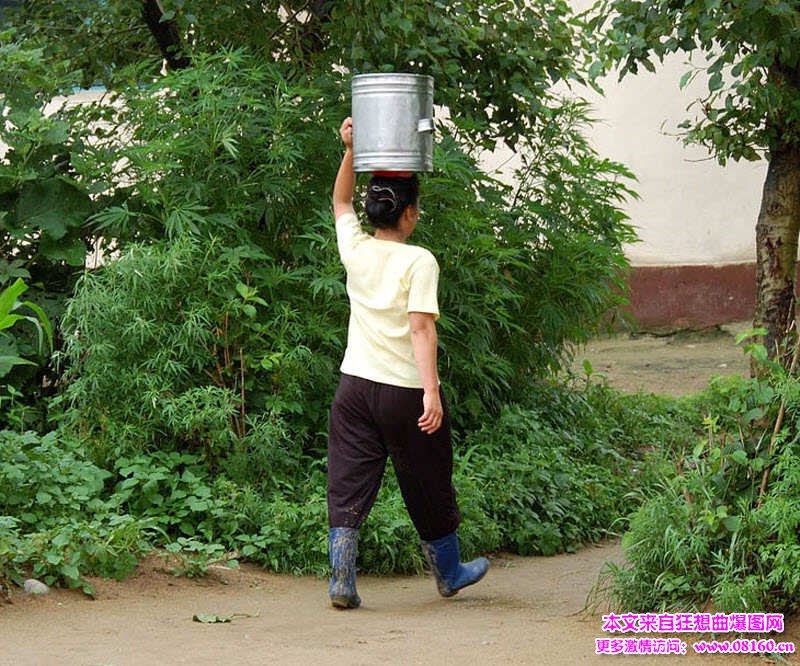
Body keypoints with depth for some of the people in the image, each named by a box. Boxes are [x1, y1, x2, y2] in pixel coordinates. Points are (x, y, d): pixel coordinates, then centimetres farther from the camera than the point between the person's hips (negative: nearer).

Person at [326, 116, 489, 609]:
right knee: (428, 486, 12)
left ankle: (342, 579, -8)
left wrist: (351, 152, 16)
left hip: (356, 385, 4)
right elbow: (421, 329, -20)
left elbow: (341, 203, 22)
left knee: (349, 486, 3)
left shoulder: (356, 251, 2)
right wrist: (431, 390, -22)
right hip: (405, 390, -4)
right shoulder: (419, 261, -13)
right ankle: (449, 573, 29)